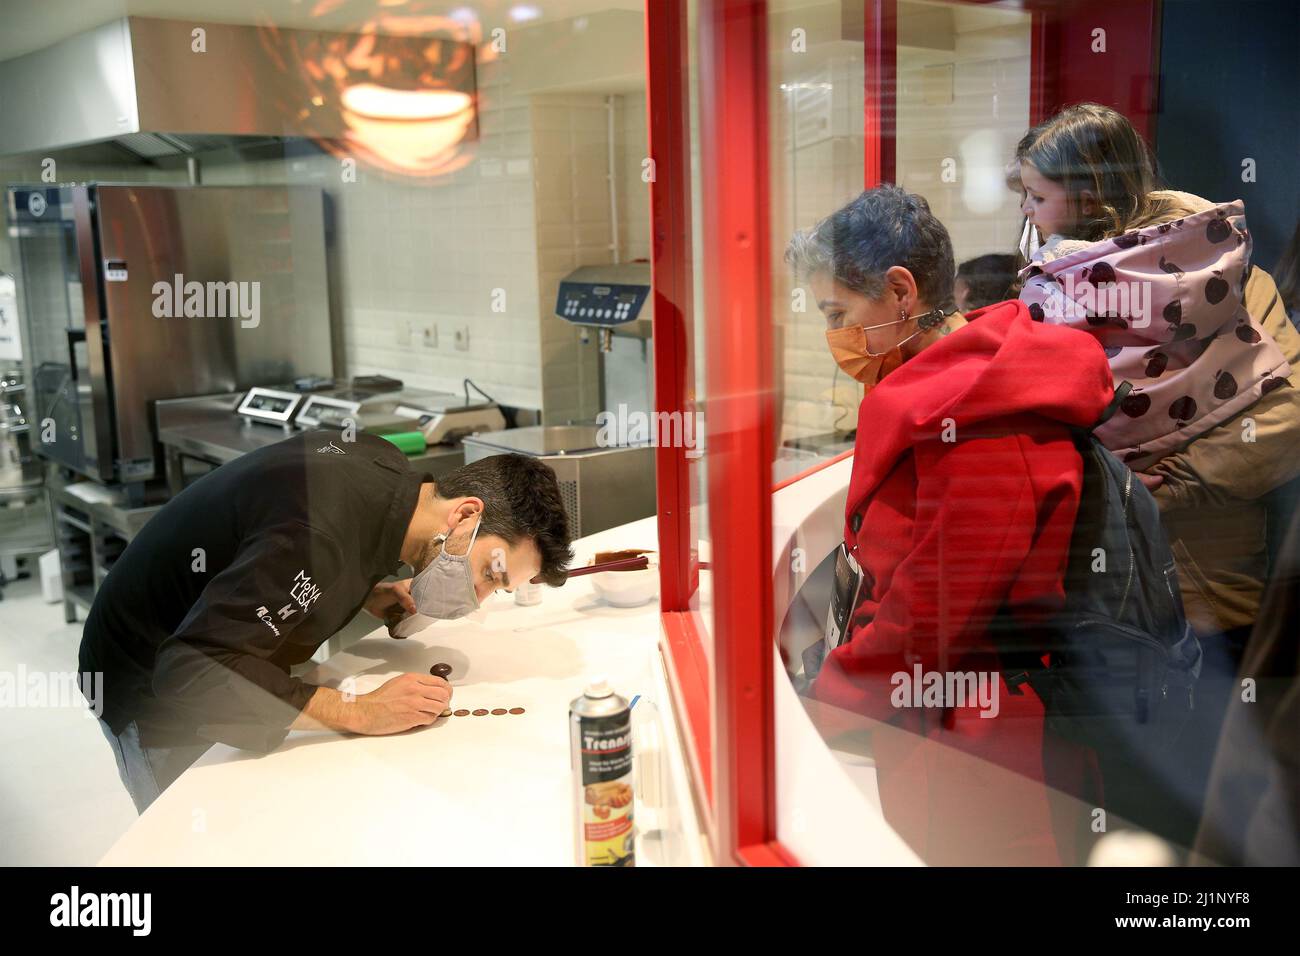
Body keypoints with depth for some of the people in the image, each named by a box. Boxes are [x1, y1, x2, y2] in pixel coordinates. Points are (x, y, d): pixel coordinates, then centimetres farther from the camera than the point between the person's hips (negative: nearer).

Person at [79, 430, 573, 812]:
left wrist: (368, 594, -7)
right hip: (154, 686, -8)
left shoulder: (386, 467, -10)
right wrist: (360, 711, -37)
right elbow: (190, 671, -39)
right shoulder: (322, 535, -38)